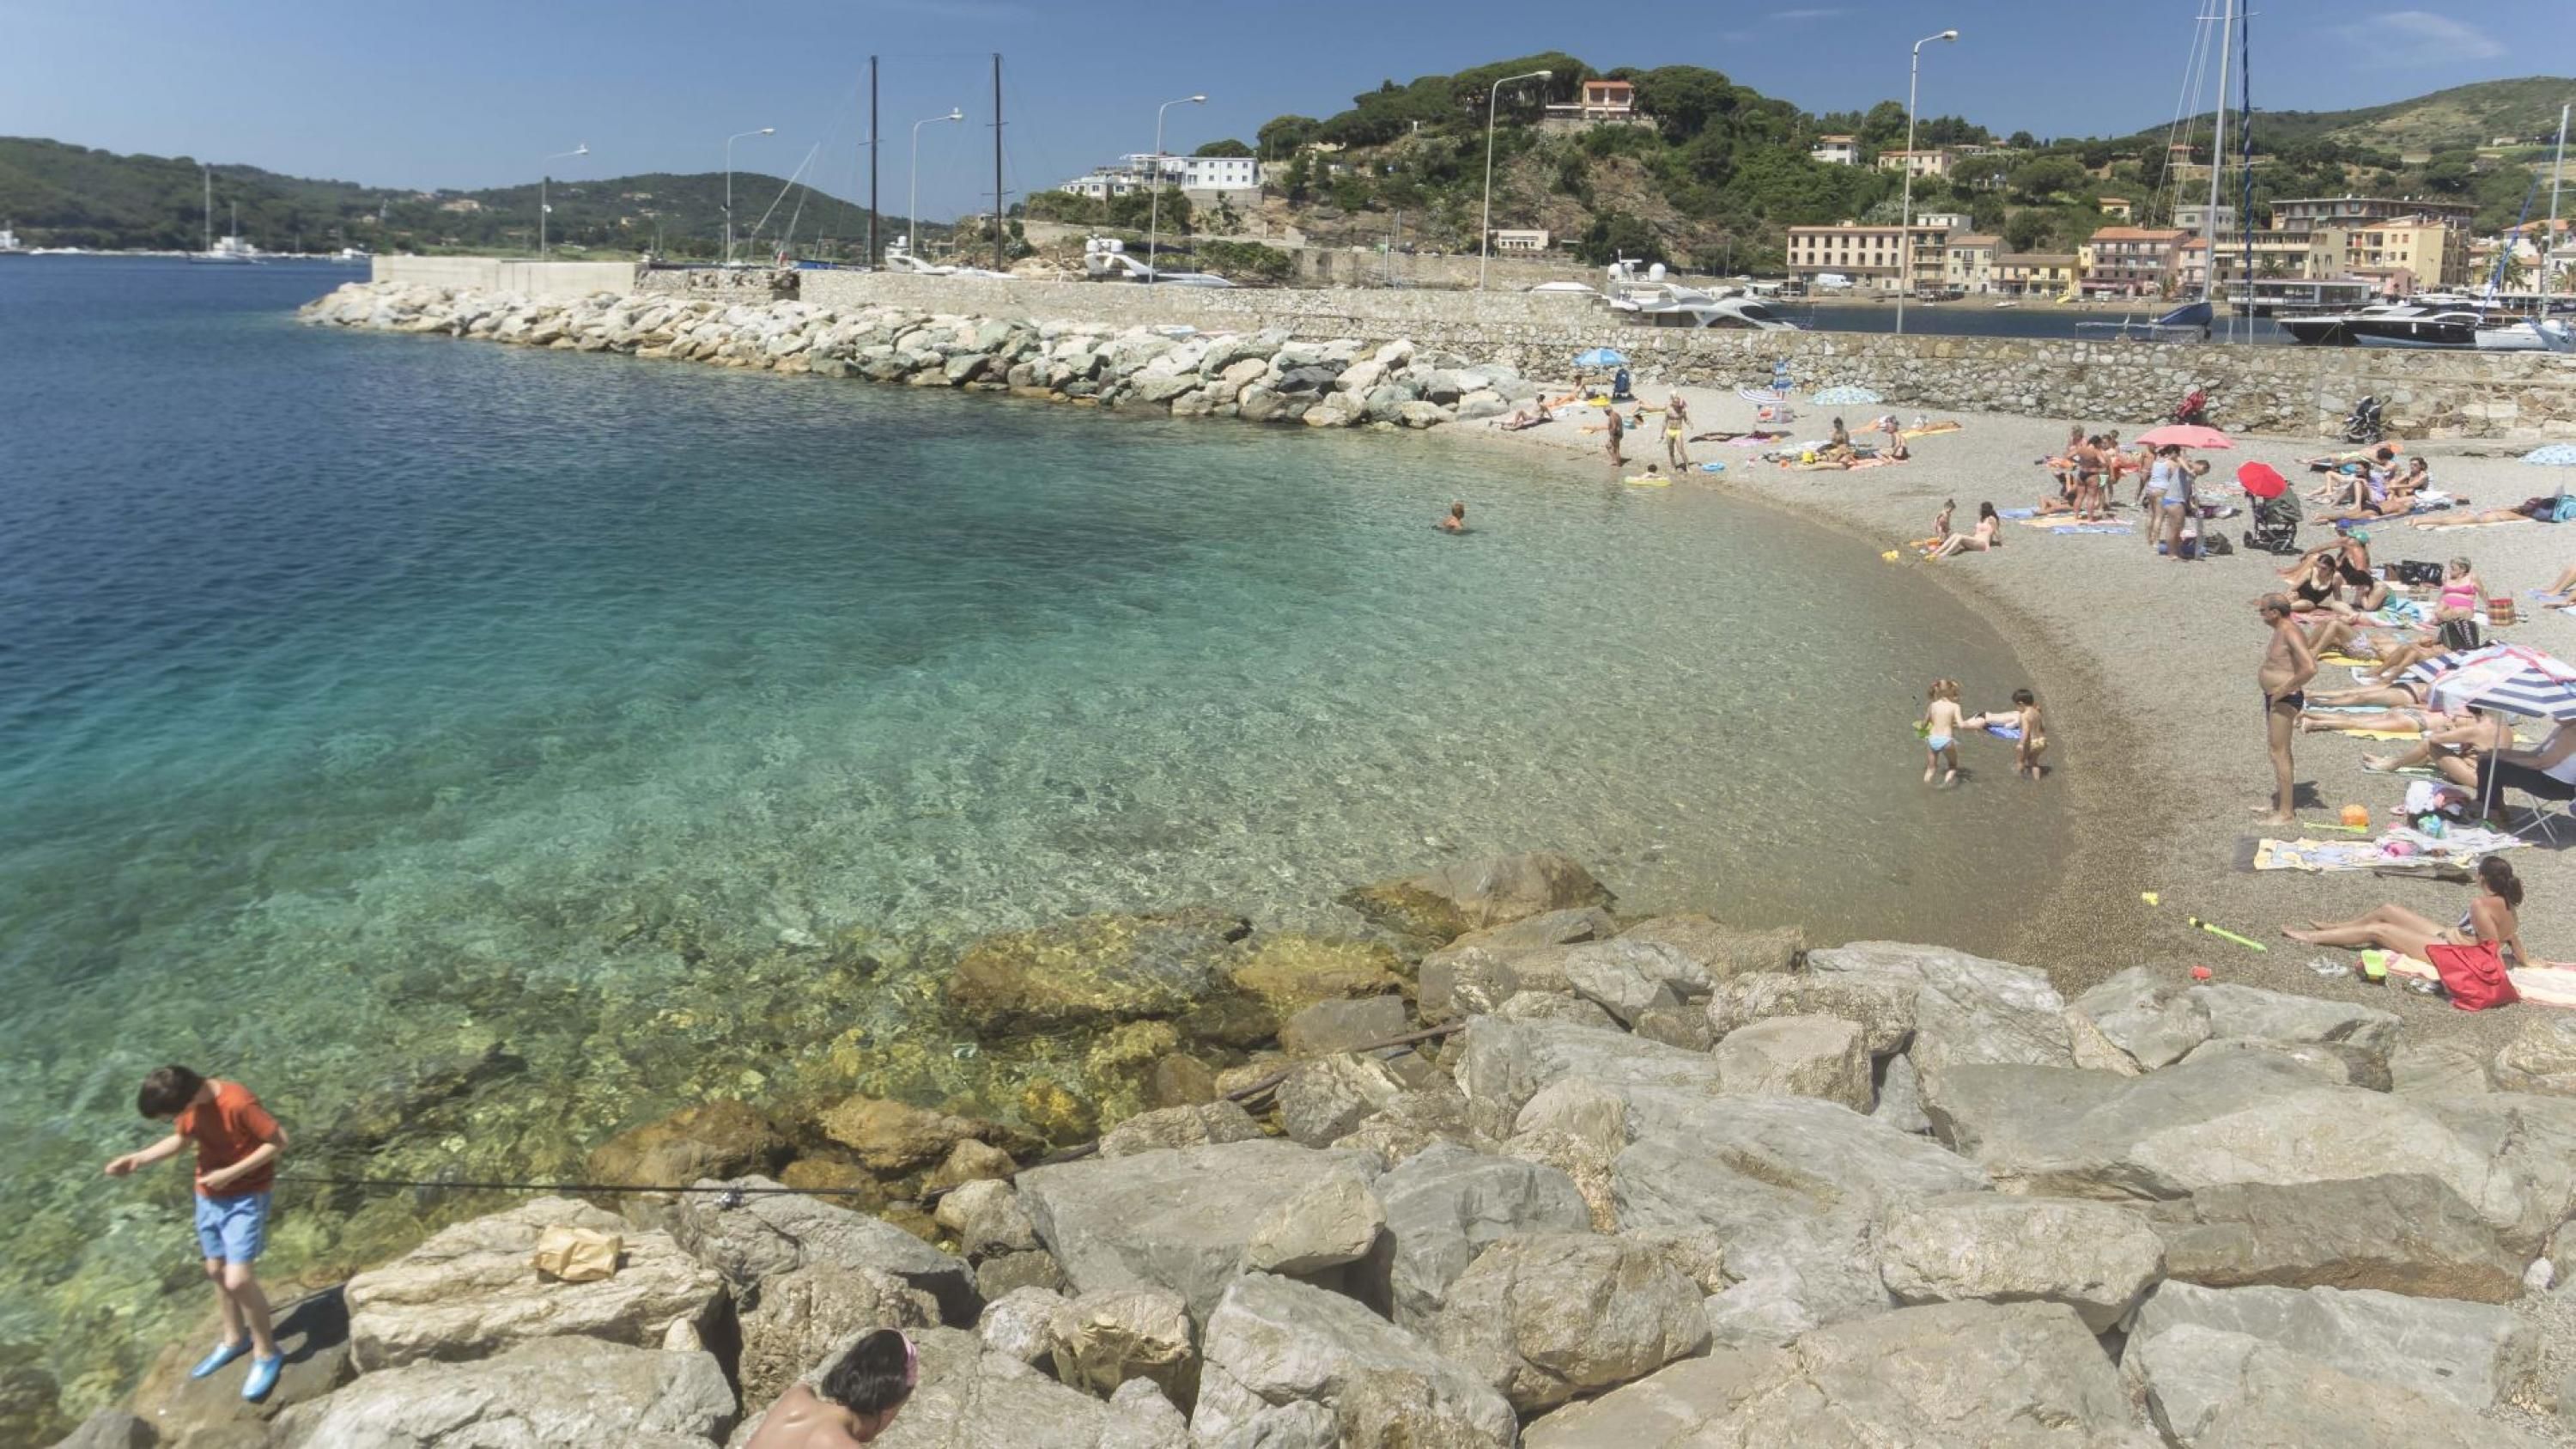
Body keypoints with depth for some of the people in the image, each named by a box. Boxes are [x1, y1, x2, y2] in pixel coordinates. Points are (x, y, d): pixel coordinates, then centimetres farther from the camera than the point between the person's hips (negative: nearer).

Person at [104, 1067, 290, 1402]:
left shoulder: (238, 1103, -30)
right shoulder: (190, 1102, -7)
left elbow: (279, 1141, -22)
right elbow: (182, 1139, 12)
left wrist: (232, 1172, -23)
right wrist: (137, 1159, 0)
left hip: (245, 1197, -7)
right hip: (208, 1195, 7)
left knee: (238, 1279, -11)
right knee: (216, 1271, 17)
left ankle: (266, 1353, 7)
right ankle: (235, 1338, 38)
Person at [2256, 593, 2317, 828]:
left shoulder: (2291, 634, -22)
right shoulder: (2281, 630, 9)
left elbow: (2310, 668, -34)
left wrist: (2284, 689, -24)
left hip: (2285, 700, -11)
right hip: (2274, 696, 11)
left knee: (2280, 754, -6)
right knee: (2278, 751, 20)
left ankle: (2286, 814, -1)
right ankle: (2279, 803, 33)